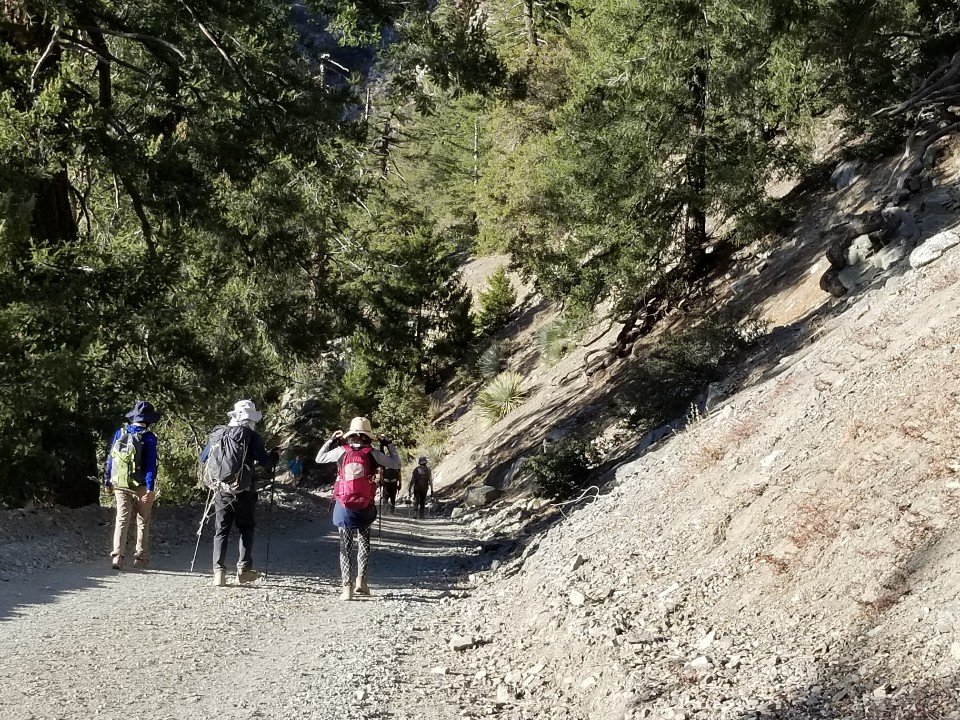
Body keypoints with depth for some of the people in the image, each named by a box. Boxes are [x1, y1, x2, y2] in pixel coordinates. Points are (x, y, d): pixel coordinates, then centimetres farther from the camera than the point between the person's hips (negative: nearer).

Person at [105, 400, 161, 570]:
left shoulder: (119, 434, 5)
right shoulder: (149, 438, -9)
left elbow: (110, 459, 9)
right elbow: (151, 464, -13)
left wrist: (107, 481, 17)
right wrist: (150, 488, -14)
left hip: (119, 485, 3)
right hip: (141, 486, -3)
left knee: (122, 520, 0)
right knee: (143, 522, 10)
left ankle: (117, 555, -16)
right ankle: (140, 558, 15)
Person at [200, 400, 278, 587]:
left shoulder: (217, 433, 5)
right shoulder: (251, 436, -8)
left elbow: (203, 458, 15)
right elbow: (265, 461, -10)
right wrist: (275, 455, 11)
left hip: (221, 491, 3)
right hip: (243, 492, -3)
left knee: (221, 530, 8)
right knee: (246, 528, 13)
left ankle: (218, 571, -1)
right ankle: (244, 569, 11)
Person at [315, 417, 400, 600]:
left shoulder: (341, 451, -4)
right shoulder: (372, 453, -6)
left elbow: (319, 458, 12)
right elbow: (396, 464, 3)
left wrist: (332, 440, 18)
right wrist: (388, 444, 12)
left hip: (344, 507, 0)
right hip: (365, 507, 0)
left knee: (346, 546, 7)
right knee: (364, 542, 20)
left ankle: (347, 587, 1)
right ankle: (361, 581, 9)